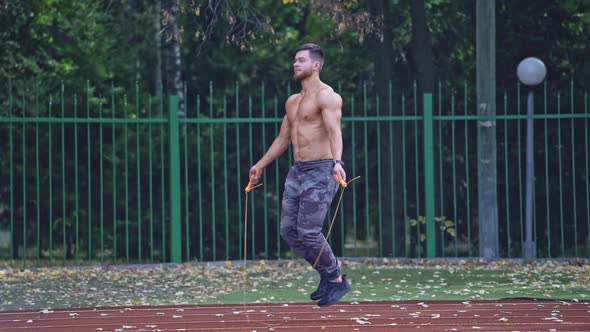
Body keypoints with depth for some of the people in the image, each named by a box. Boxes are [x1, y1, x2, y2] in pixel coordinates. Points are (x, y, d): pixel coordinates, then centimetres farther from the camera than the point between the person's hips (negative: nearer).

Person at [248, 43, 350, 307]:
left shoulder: (326, 96, -9)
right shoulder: (292, 102, 18)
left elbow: (334, 131, -25)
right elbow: (283, 138, 28)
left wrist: (336, 161, -41)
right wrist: (261, 165, 33)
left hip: (320, 171, -9)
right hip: (297, 171, 9)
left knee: (308, 231, -13)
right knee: (288, 230, 3)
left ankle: (337, 281, 3)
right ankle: (327, 274, 17)